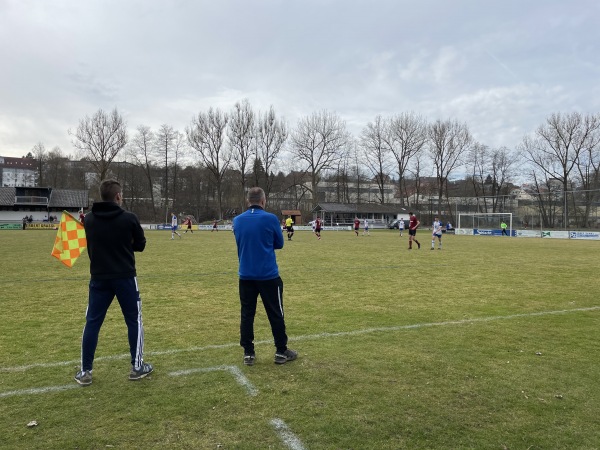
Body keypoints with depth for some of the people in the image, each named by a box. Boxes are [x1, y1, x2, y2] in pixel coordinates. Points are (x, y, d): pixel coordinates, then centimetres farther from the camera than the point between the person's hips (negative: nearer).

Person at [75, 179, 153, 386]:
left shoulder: (88, 219, 1)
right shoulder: (129, 218, -10)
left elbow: (90, 246, 15)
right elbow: (140, 245, 1)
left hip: (98, 278, 3)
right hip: (125, 277, -3)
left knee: (92, 322, 12)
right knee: (134, 320, 10)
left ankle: (85, 371, 17)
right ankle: (137, 367, 16)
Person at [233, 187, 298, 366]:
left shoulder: (237, 220, 3)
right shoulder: (270, 218, -9)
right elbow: (279, 244, 3)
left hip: (246, 275, 3)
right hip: (268, 275, -3)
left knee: (247, 314, 10)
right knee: (276, 314, 7)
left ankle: (248, 353, 14)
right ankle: (281, 352, 16)